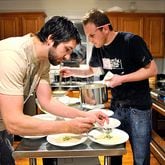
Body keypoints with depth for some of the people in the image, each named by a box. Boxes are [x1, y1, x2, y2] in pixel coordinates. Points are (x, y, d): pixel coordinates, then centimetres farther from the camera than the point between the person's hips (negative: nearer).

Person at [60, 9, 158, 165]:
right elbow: (92, 70, 17)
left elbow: (152, 70, -14)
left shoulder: (132, 41, -17)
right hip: (116, 105, 5)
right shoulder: (98, 47, 2)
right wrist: (72, 71, 0)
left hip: (138, 107, -5)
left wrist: (122, 78, -22)